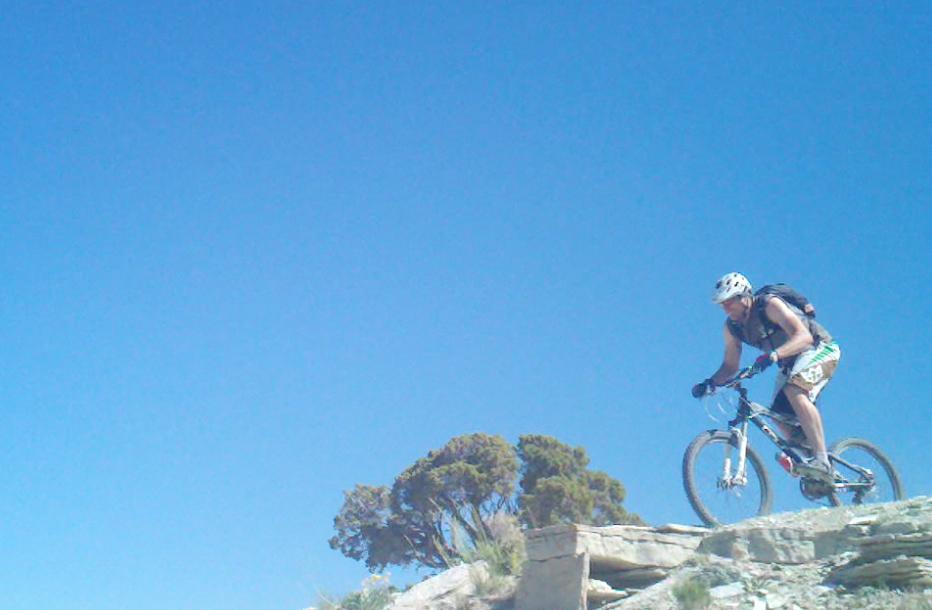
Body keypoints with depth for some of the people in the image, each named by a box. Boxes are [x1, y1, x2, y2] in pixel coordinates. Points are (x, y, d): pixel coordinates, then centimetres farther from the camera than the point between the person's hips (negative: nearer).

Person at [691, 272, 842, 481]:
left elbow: (804, 337, -37)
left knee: (794, 392, -33)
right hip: (790, 363, 8)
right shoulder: (732, 327, -6)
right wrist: (710, 383, -19)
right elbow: (730, 365, 0)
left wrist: (773, 355, -53)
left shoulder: (770, 305, -26)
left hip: (820, 349, -8)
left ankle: (821, 460, -35)